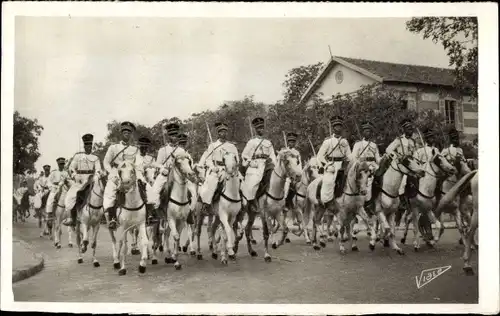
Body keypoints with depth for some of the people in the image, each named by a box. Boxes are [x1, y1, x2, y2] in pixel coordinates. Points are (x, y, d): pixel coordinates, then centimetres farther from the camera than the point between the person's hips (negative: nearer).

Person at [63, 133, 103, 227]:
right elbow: (71, 168, 6)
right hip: (79, 181, -1)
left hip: (92, 182, 1)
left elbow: (98, 170, 5)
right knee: (71, 196, -21)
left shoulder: (95, 158, 13)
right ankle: (72, 218, -14)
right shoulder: (78, 156, 11)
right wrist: (75, 176, -12)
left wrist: (97, 176, -17)